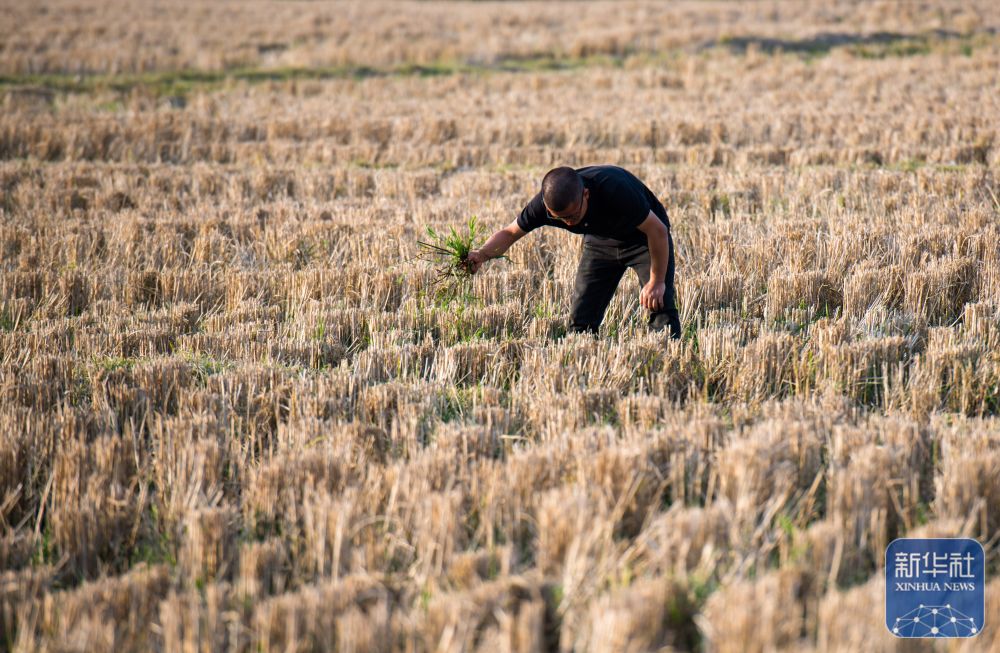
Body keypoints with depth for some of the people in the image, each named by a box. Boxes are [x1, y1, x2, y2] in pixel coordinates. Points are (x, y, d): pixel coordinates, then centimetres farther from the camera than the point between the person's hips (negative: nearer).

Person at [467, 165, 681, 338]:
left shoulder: (615, 189, -41)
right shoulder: (544, 203, -28)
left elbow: (657, 230, -29)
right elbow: (510, 232, -10)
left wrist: (656, 282, -22)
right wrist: (482, 254, -31)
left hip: (642, 235, -4)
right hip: (601, 240, 4)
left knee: (660, 306, -18)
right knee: (582, 320, -6)